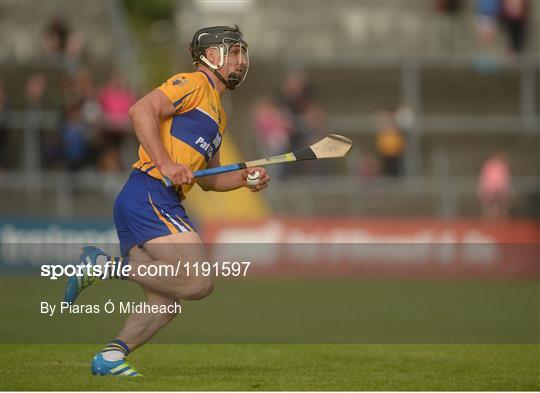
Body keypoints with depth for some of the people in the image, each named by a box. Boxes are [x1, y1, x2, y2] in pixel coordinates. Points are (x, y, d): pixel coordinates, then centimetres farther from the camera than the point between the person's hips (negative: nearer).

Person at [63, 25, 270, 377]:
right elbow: (142, 110, -15)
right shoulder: (194, 83, 1)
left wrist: (244, 178, 16)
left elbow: (208, 178, 34)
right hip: (149, 194, -10)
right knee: (199, 282, -21)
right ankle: (105, 265, -13)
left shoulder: (219, 114, 29)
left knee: (166, 302, 4)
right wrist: (165, 163, -22)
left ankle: (110, 357, 4)